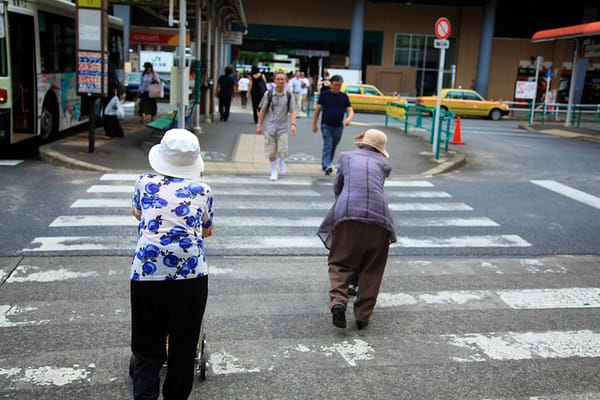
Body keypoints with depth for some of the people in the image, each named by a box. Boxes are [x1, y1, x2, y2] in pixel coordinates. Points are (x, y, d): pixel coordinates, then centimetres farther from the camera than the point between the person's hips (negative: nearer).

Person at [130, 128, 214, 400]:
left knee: (147, 349, 12)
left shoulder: (145, 183, 11)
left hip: (146, 273, 0)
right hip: (191, 275, 0)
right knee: (184, 347, 15)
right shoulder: (202, 190, 10)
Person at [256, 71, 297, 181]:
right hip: (269, 127, 0)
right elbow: (262, 110, 3)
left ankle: (281, 161, 29)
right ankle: (274, 171, 24)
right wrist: (259, 125, 1)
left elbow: (292, 111, 2)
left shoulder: (288, 95, 1)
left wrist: (293, 124, -12)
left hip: (282, 127, 0)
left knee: (283, 151, -6)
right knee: (271, 152, 4)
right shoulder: (268, 94, -2)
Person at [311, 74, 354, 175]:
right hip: (326, 125, -4)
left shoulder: (344, 96, 4)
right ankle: (327, 166, -19)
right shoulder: (324, 94, -3)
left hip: (339, 126, 4)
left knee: (333, 147, 13)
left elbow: (350, 110, 1)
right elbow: (317, 109, 1)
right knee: (328, 145, -14)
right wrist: (314, 124, 0)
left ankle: (325, 164, 29)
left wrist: (349, 118, -23)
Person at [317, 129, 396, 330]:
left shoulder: (346, 156, 22)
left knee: (340, 263, 11)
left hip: (347, 214, 0)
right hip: (378, 216, 1)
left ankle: (338, 301, -12)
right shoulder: (384, 163, 21)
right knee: (372, 268, 15)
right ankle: (363, 314, 12)